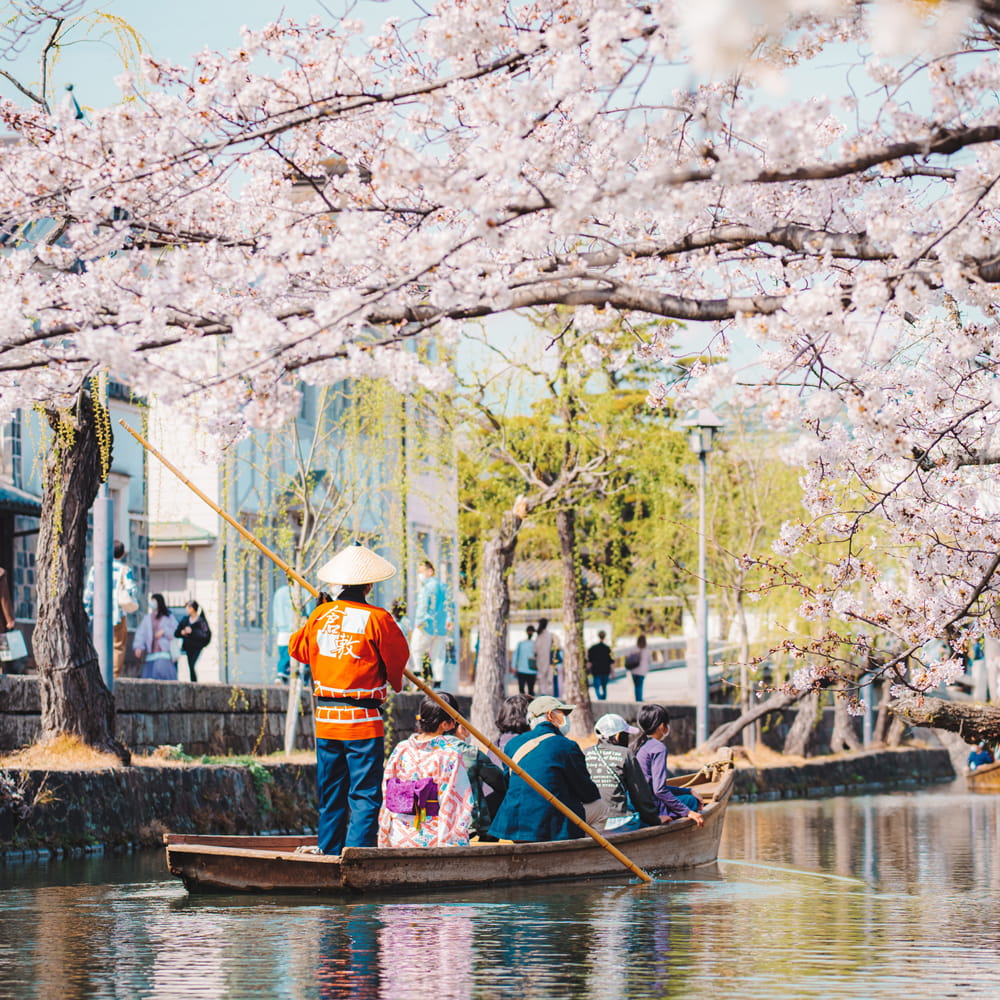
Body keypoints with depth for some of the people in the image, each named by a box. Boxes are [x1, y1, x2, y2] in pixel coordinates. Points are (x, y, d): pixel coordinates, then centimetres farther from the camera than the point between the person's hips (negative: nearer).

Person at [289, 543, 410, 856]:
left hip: (326, 719, 5)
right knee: (365, 796, -3)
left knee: (330, 795, 14)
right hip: (363, 722, -5)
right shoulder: (377, 618, -10)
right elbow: (398, 658, -1)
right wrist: (394, 682, 20)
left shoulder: (320, 615, 4)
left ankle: (328, 855, 17)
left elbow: (297, 648, 20)